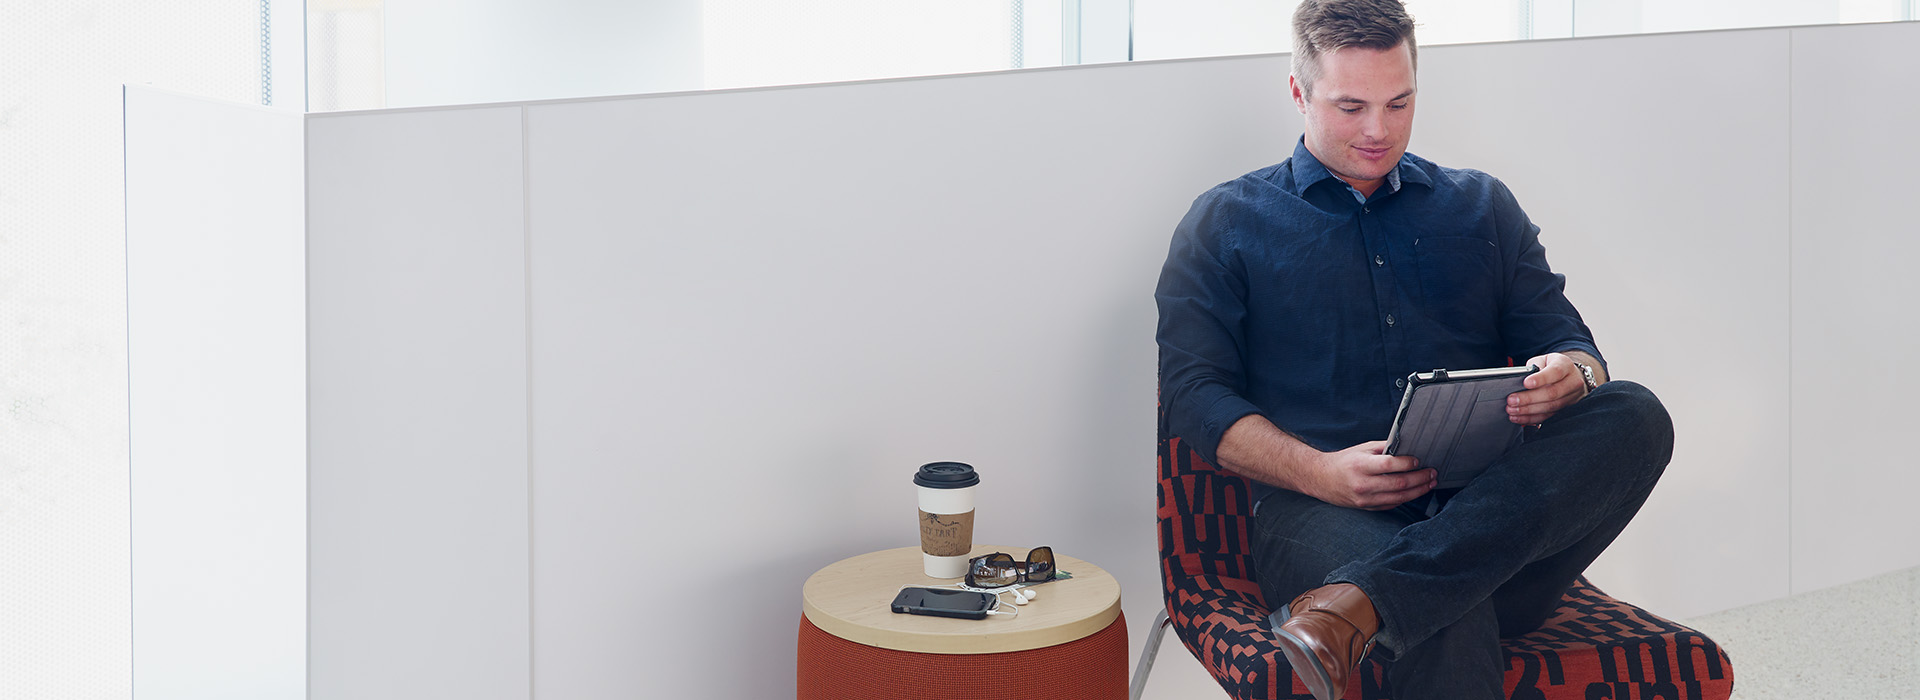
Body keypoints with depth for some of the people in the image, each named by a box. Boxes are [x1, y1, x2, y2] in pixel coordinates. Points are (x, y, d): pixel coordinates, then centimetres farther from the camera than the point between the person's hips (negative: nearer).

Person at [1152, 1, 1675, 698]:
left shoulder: (1483, 207, 26)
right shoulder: (1228, 222, 16)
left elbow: (1568, 345, 21)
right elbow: (1193, 393, 6)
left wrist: (1570, 378, -7)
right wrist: (1319, 472, -13)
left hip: (1493, 505, 5)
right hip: (1324, 512, -5)